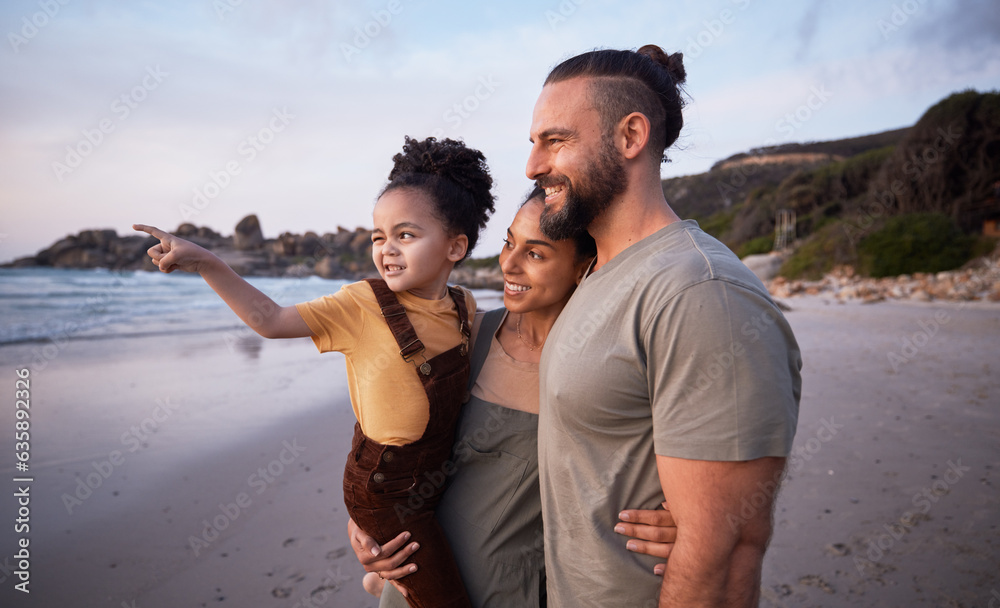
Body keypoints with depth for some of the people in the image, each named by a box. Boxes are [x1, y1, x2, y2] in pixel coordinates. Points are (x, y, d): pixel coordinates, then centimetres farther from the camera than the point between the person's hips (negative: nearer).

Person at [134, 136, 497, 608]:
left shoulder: (464, 307, -4)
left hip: (437, 477, 5)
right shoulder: (365, 305, -17)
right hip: (385, 490, -5)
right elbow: (270, 320, -13)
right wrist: (204, 263, -19)